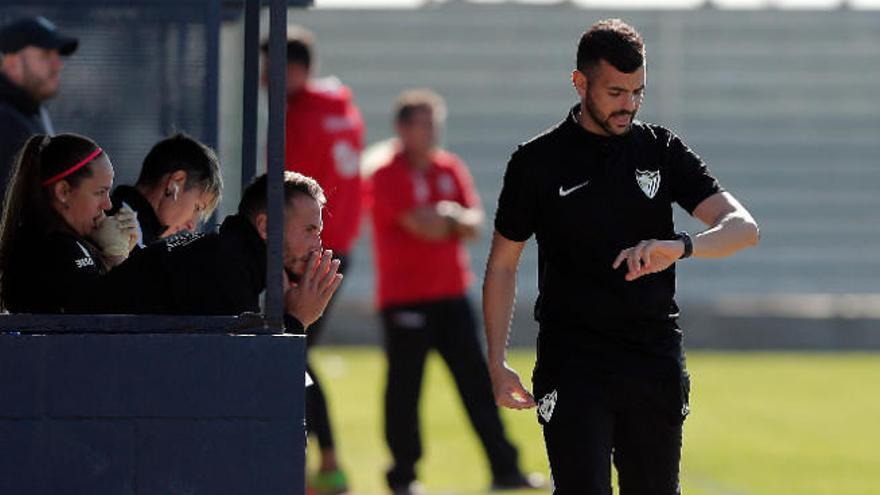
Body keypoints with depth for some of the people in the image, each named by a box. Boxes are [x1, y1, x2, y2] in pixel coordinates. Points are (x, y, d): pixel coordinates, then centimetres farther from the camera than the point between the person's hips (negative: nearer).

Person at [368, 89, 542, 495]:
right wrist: (454, 219, -2)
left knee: (477, 382, 4)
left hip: (452, 294, 5)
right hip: (405, 299, -5)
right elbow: (419, 224, -19)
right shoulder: (388, 176, -8)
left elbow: (474, 223, 3)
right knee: (404, 387, -1)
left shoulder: (450, 168, 11)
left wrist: (442, 220, -16)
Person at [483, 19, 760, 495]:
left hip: (655, 361, 3)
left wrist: (680, 246, -25)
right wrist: (497, 363, 2)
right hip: (571, 362, -3)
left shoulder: (661, 149, 6)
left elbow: (743, 227, -4)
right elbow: (502, 264, 9)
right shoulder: (537, 161, 0)